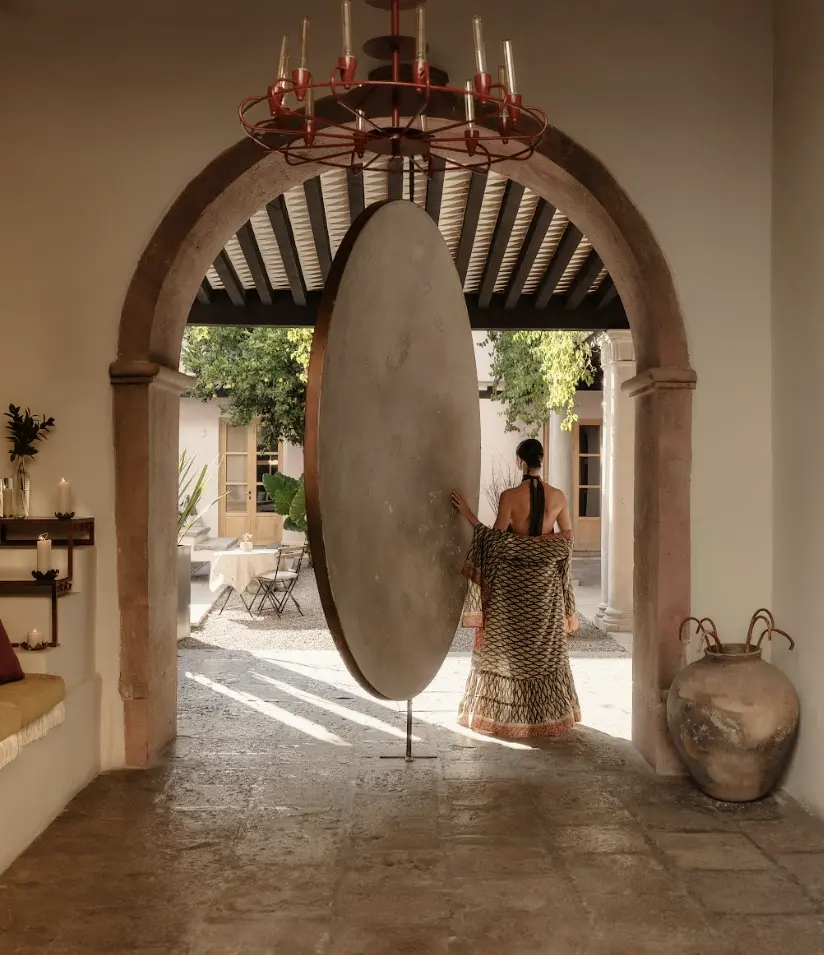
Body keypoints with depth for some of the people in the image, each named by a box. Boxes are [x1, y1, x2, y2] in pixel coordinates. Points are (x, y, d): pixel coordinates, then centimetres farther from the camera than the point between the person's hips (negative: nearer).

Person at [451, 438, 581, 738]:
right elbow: (567, 539, 2)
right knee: (546, 646, 14)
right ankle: (550, 712, 22)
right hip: (546, 581, 3)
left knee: (509, 645, 8)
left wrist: (469, 515, -9)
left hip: (512, 581, -3)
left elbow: (496, 540, -13)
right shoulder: (558, 496, -4)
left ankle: (507, 712, 16)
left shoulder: (509, 497, -14)